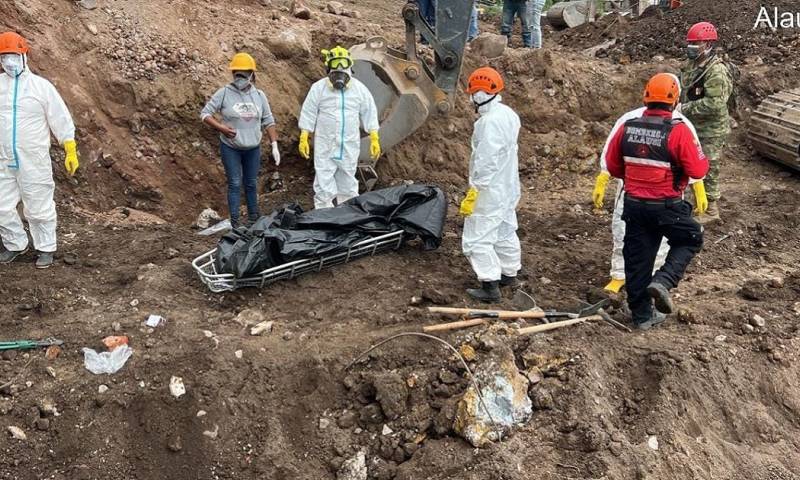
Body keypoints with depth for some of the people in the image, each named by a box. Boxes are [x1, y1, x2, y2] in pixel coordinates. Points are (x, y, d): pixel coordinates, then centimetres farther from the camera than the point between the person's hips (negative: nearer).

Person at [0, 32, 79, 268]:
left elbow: (62, 121, -1)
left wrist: (71, 152, -4)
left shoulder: (41, 86, -2)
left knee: (39, 207, 6)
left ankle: (45, 248, 21)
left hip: (34, 162, -3)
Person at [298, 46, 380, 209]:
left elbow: (369, 114, 6)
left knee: (348, 184, 12)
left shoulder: (359, 88, 2)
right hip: (325, 146, -2)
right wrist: (303, 139, -5)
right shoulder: (319, 88, -3)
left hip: (350, 146, 2)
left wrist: (374, 139, 1)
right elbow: (308, 113, 0)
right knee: (324, 184, -3)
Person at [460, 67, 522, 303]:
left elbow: (485, 161, -25)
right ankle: (509, 274, 33)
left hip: (491, 192, -10)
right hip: (508, 188, 10)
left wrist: (473, 192, -21)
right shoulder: (509, 115, 8)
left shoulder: (490, 121, -23)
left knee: (477, 238, -4)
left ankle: (490, 286, -2)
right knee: (505, 232, 20)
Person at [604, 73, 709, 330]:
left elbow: (612, 166, 7)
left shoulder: (627, 127, -2)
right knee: (691, 239, 21)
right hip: (667, 207, -4)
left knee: (637, 258, 12)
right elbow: (698, 170, -13)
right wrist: (703, 161, 8)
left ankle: (641, 315, 22)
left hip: (634, 205, 5)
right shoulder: (677, 130, -17)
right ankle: (663, 280, 0)